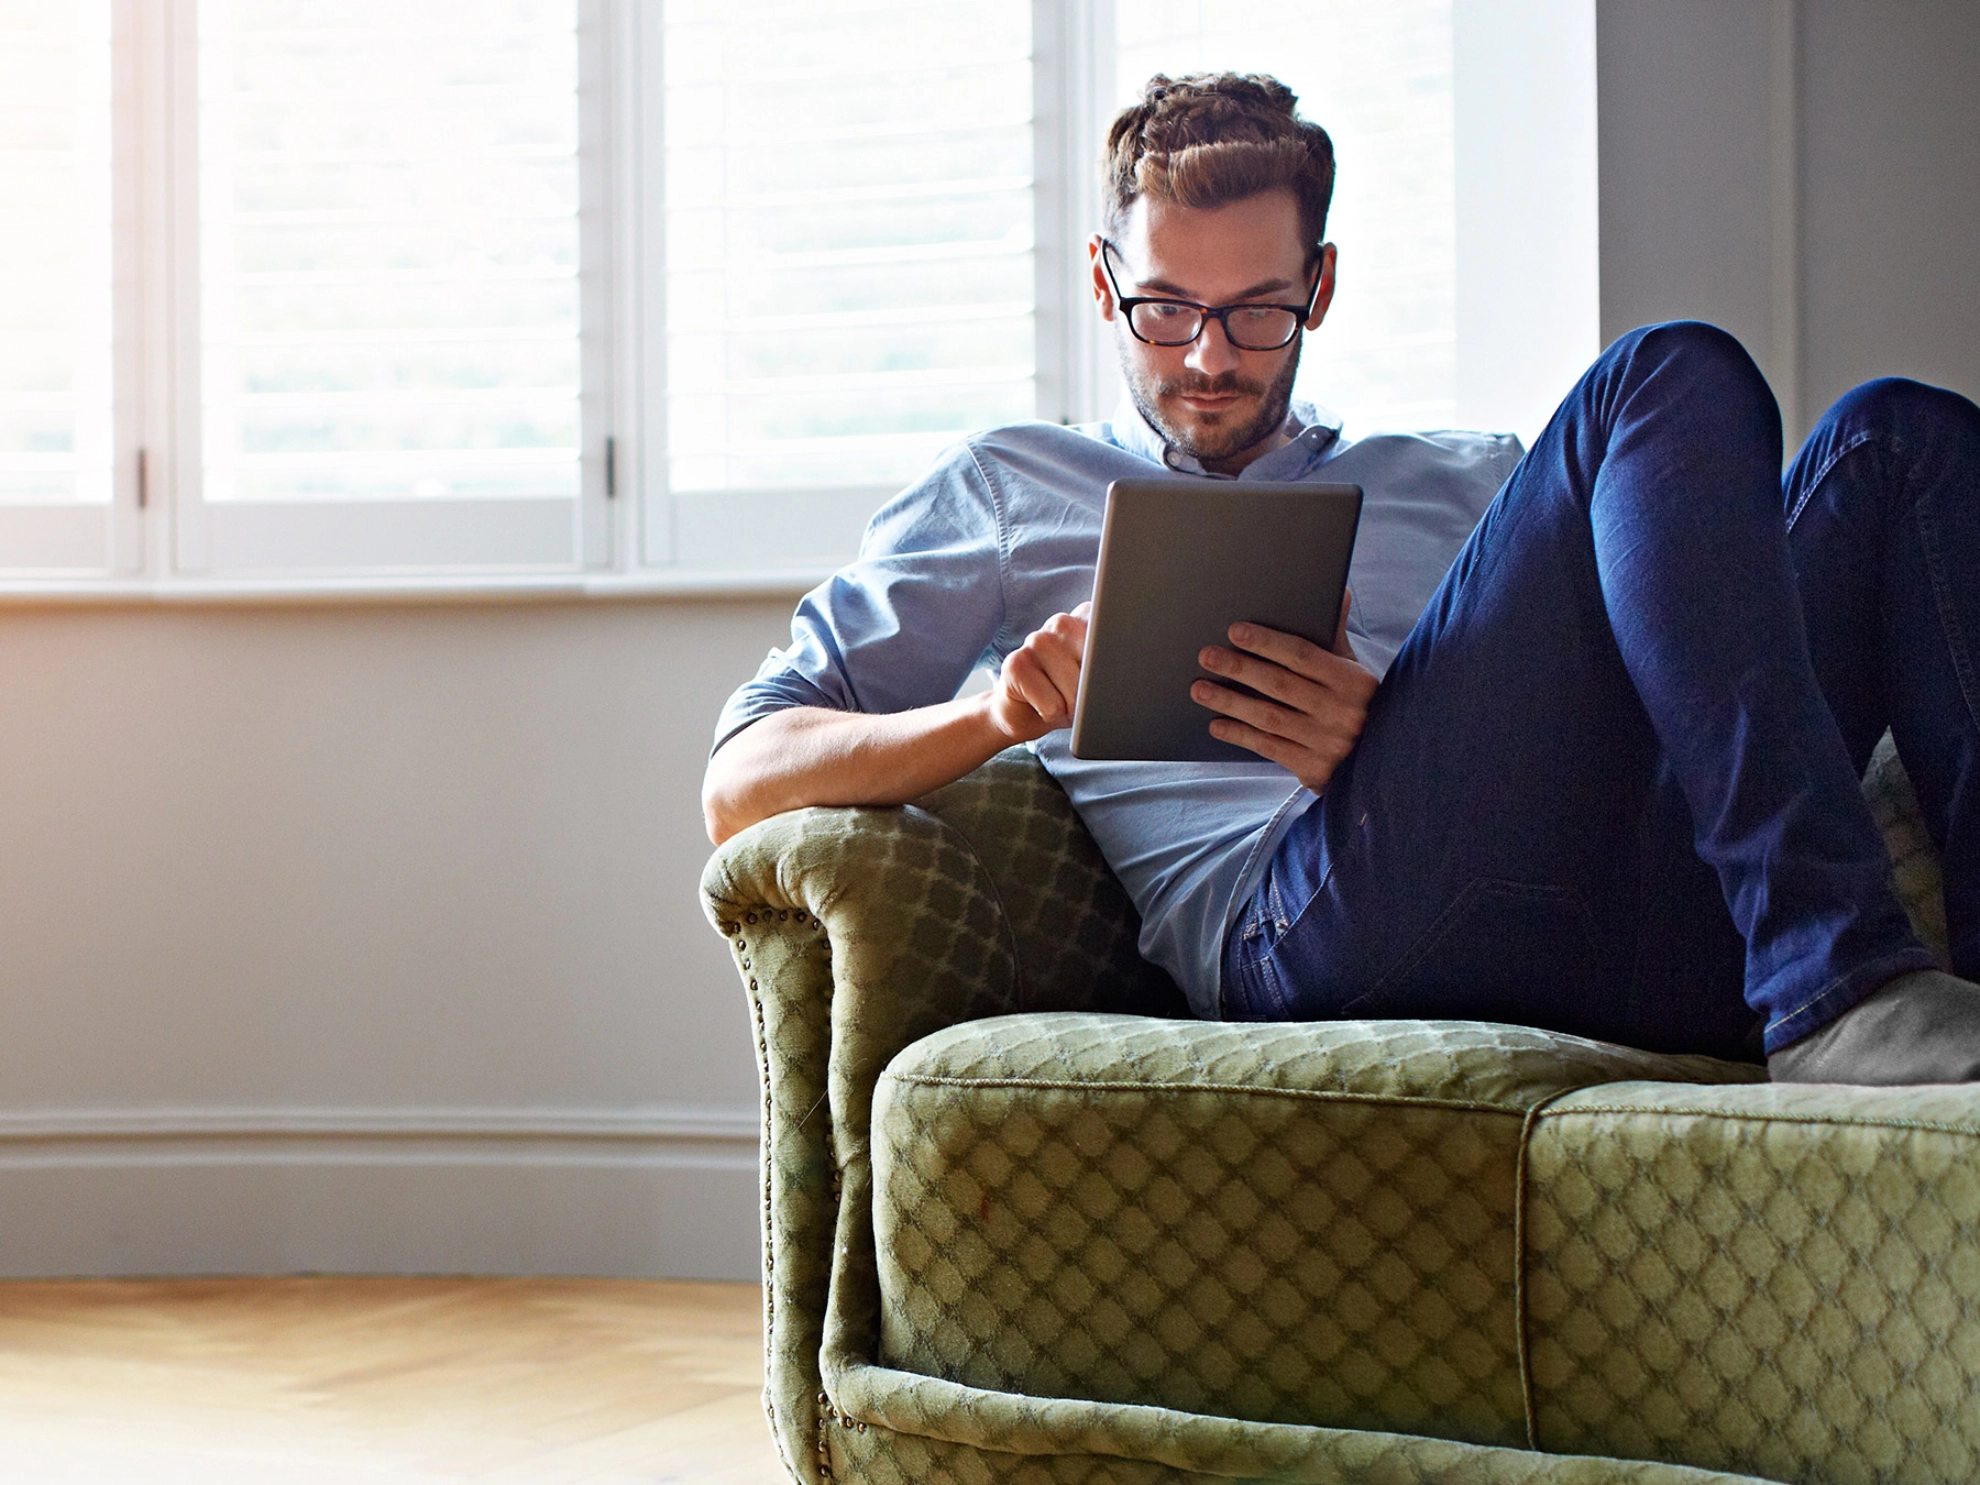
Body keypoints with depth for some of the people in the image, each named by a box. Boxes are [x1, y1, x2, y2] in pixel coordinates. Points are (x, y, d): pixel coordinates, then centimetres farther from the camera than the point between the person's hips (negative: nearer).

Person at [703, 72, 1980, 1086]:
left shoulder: (1470, 485, 35)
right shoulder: (1011, 489, 29)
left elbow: (1622, 716, 18)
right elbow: (740, 784, 18)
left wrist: (1390, 747, -5)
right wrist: (995, 713, -3)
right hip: (1310, 916, -4)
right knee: (1677, 383, -18)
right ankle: (1837, 987, -36)